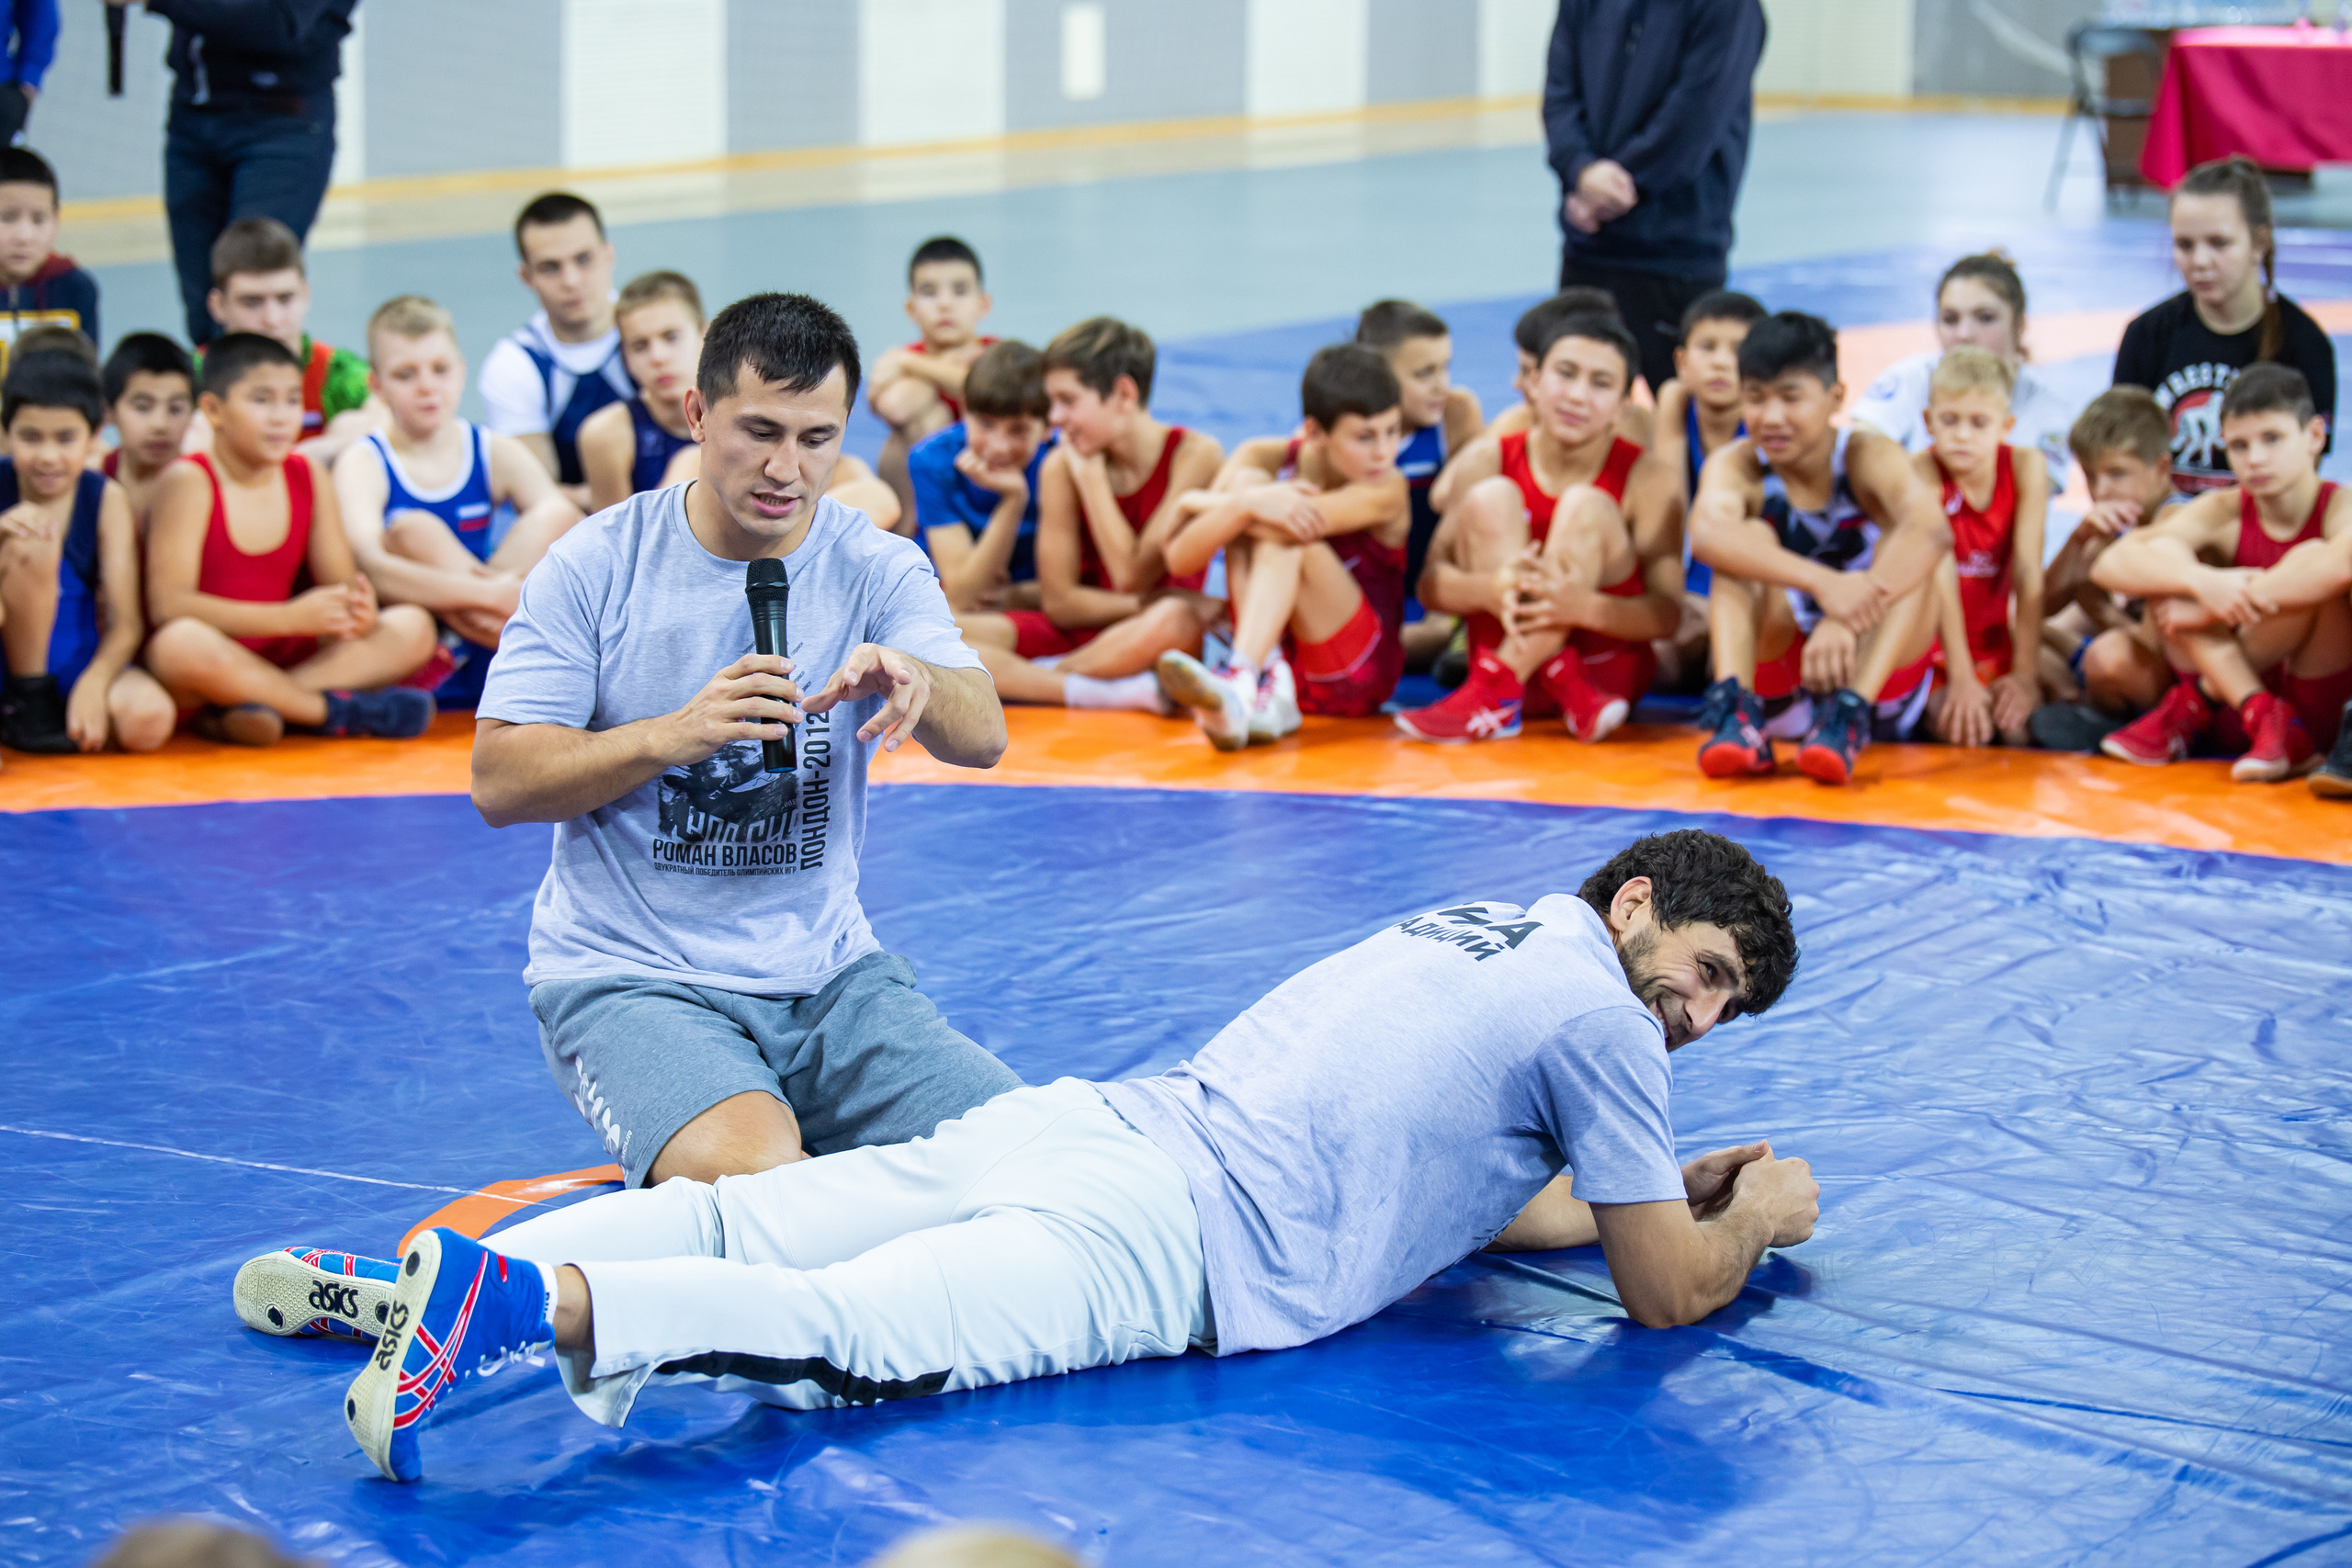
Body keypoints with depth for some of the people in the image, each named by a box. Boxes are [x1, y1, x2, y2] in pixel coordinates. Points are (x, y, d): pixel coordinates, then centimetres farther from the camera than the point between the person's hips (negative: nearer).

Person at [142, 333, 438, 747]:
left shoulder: (308, 476, 6)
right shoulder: (190, 482, -10)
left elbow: (340, 584, 6)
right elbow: (168, 604, -20)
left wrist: (359, 613, -21)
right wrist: (292, 616, -25)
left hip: (286, 662, 6)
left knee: (413, 627, -12)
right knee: (182, 643, -40)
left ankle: (250, 703, -25)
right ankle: (339, 712, -22)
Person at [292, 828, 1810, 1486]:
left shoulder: (1471, 929, 31)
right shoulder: (1596, 1006, 5)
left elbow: (1457, 1185, 43)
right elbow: (1668, 1291, 9)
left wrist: (1662, 1191, 43)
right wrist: (1752, 1217, 28)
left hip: (1084, 1123, 8)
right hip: (1164, 1240, -8)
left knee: (729, 1224, -5)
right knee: (855, 1330, -27)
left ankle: (416, 1277, -21)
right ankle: (531, 1304, -48)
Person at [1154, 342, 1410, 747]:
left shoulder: (1386, 491, -15)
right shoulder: (1264, 460, -2)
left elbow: (1283, 531, -28)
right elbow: (1180, 560, -13)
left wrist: (1198, 503, -12)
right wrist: (1247, 502, -30)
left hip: (1359, 673, -4)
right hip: (1274, 653, 4)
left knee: (1286, 537, -26)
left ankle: (1238, 684, -44)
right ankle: (1268, 685, -31)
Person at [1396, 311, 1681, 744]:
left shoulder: (1647, 478, -6)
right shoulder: (1487, 461, 0)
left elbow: (1668, 613, -13)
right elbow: (1431, 583, -7)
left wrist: (1583, 606, -35)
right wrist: (1489, 590, -32)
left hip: (1609, 670, -1)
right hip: (1504, 649, 2)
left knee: (1586, 505, -21)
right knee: (1491, 498, -17)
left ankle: (1494, 692, -32)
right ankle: (1567, 691, -29)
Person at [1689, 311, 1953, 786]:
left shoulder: (1870, 457, -10)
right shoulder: (1735, 466, -8)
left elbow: (1933, 530, -32)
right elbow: (1706, 534, -33)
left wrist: (1846, 620, -48)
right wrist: (1822, 583, -48)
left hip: (1876, 672, 0)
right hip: (1774, 683, 1)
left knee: (1904, 548, -21)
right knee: (1751, 537, -18)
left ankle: (1850, 712, -38)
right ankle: (1736, 708, -36)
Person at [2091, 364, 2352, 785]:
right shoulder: (2222, 513, 1)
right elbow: (2110, 565, -12)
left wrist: (2209, 610, -29)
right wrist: (2202, 581, -31)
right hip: (2234, 725, 4)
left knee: (2312, 561, -25)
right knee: (2163, 553, -11)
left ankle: (2194, 705, -15)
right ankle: (2262, 717, -23)